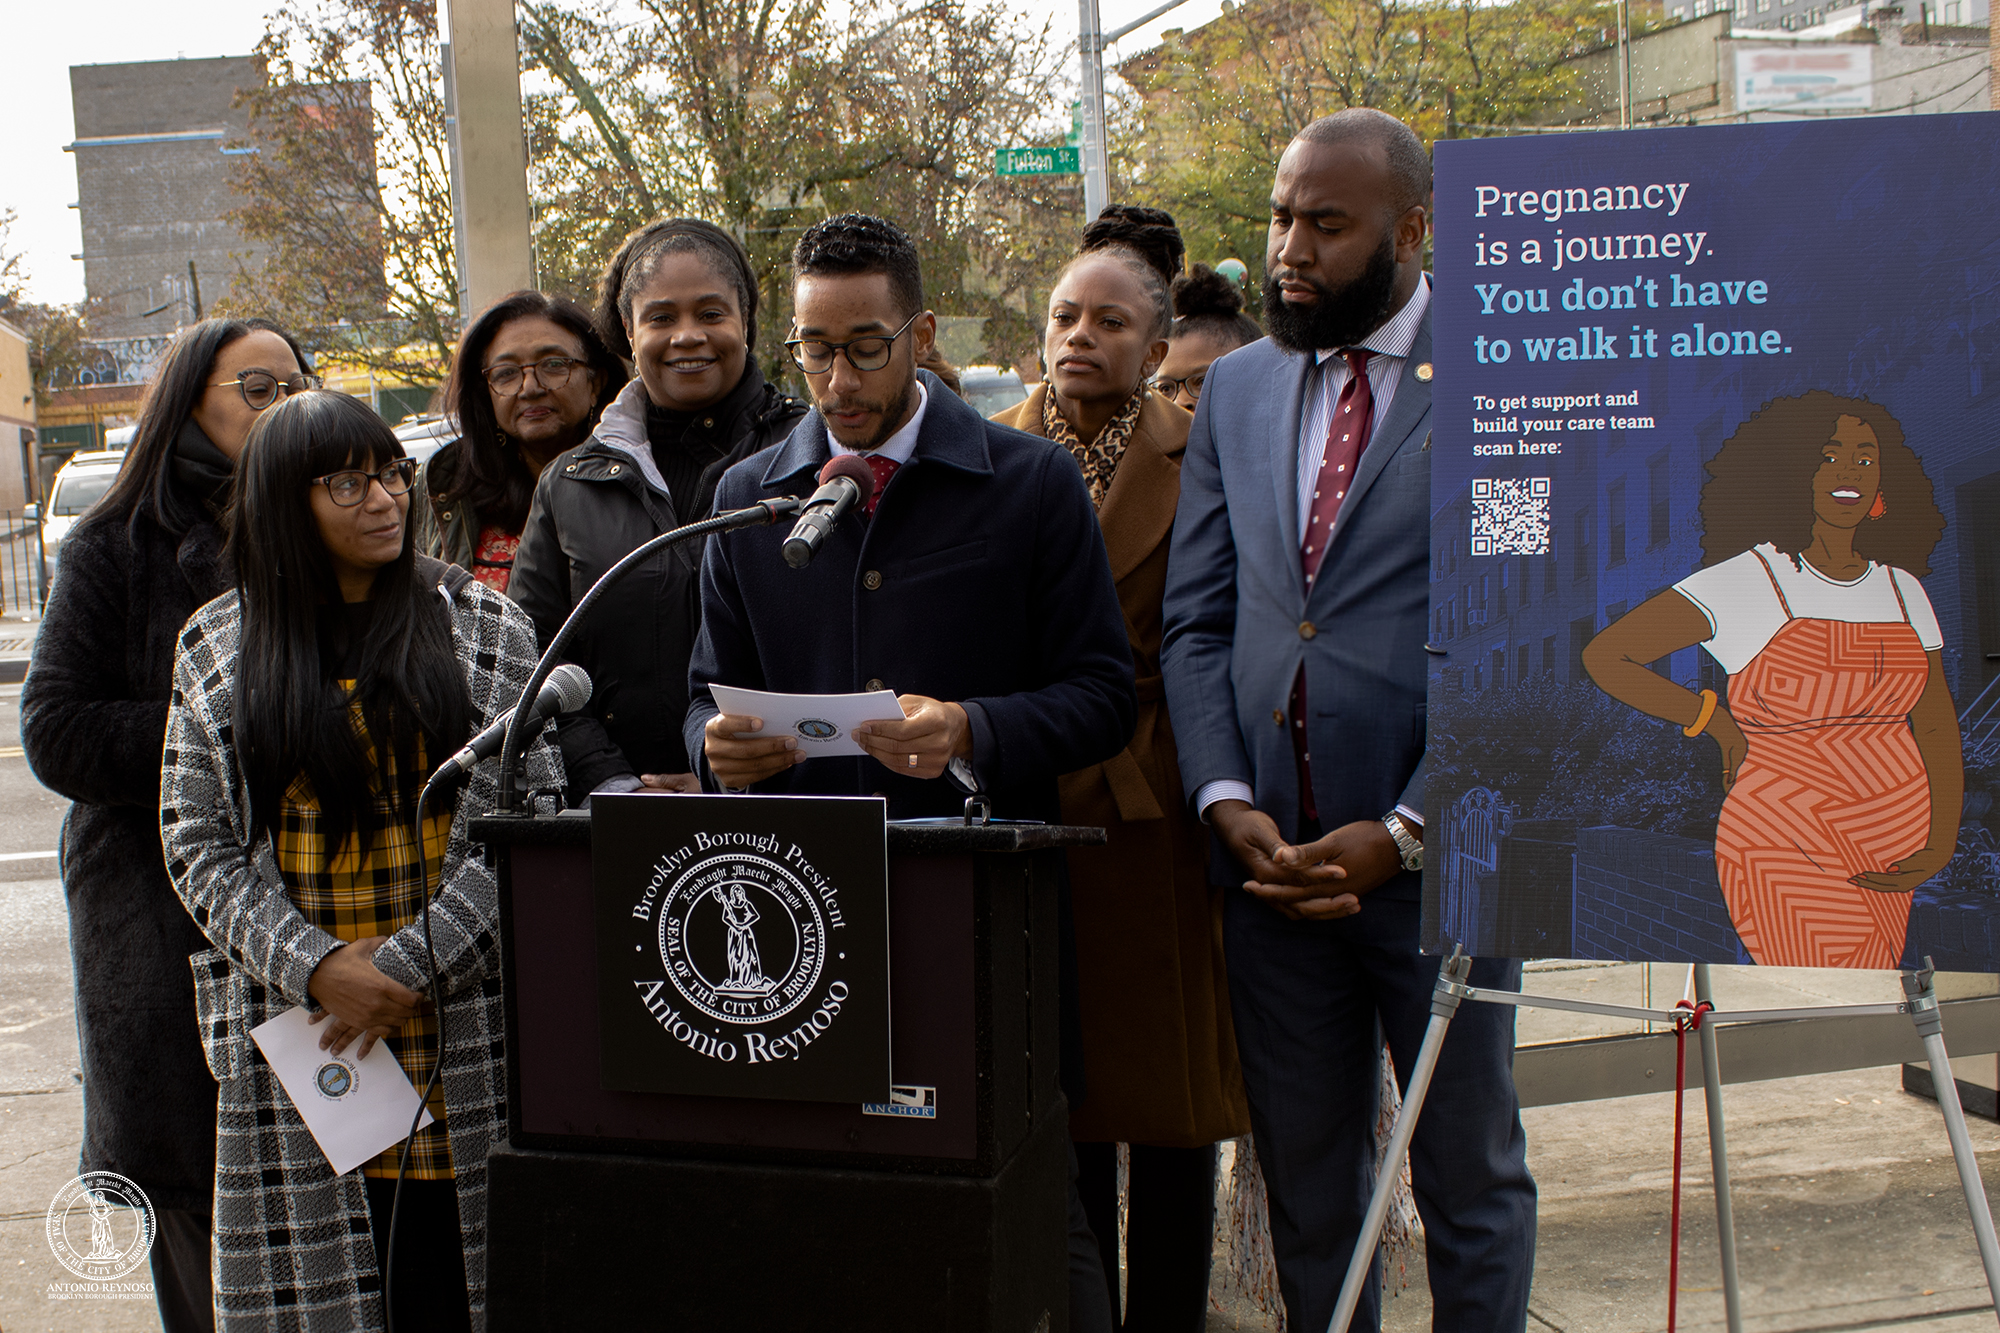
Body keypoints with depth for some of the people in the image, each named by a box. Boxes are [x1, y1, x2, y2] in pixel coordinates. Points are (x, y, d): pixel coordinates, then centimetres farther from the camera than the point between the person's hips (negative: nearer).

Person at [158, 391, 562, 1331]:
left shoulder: (483, 628, 5)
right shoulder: (217, 650, 9)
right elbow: (197, 842, 3)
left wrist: (410, 967, -11)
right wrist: (316, 965, -12)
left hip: (466, 1035, -1)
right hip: (300, 1031, 1)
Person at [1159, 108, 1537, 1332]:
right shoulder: (1238, 387, 11)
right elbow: (1195, 621, 9)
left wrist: (1404, 832, -14)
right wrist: (1228, 802, -4)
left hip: (1435, 859, -4)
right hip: (1271, 858, 4)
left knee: (1470, 1175, 11)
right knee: (1306, 1184, 15)